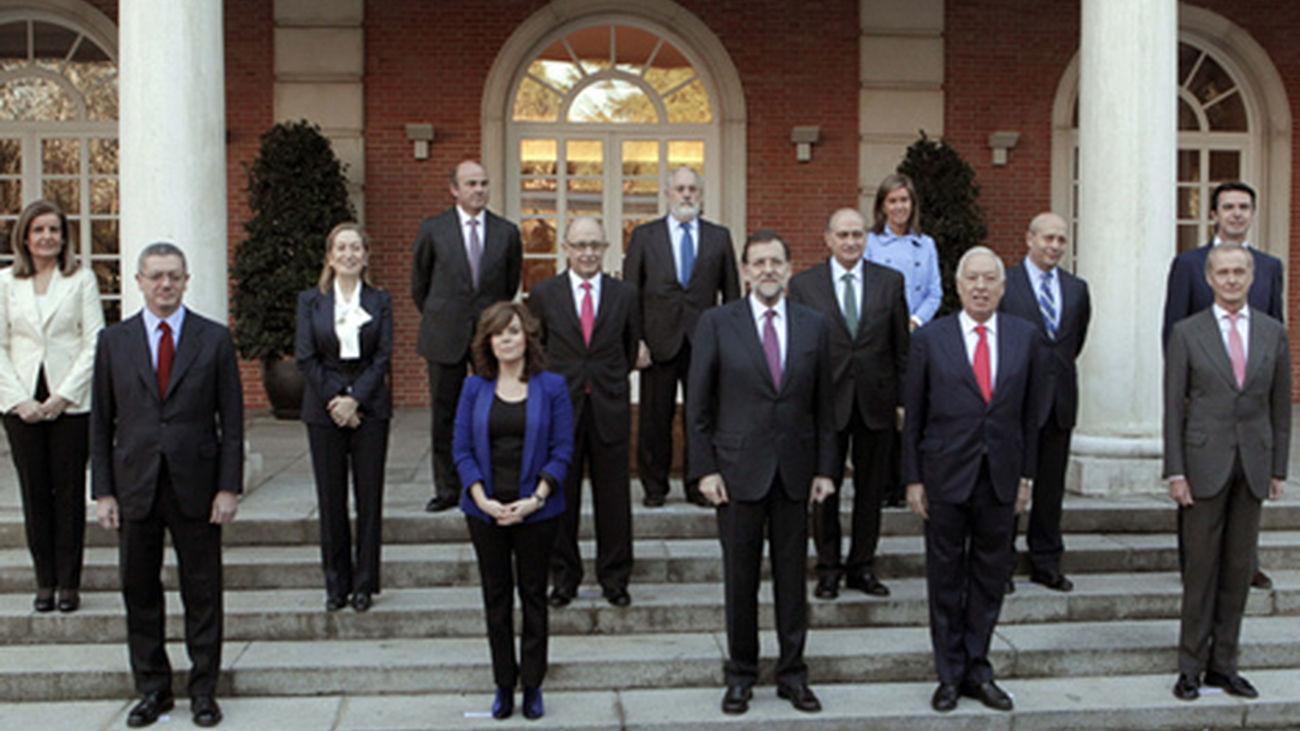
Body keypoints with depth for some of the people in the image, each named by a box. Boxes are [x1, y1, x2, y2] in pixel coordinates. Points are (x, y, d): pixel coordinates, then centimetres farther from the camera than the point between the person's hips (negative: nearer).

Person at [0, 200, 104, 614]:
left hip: (71, 402, -2)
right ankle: (45, 581, 13)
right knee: (34, 491, 5)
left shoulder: (81, 279, 3)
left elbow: (94, 343, -2)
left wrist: (64, 395, -10)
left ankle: (69, 582, 9)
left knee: (69, 490, 1)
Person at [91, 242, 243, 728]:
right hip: (135, 487, 2)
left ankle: (204, 691, 18)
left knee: (202, 592, 5)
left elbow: (231, 420, 0)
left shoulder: (215, 339, 2)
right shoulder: (114, 342, 6)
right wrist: (102, 491, 0)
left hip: (196, 487, -1)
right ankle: (152, 689, 24)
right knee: (140, 592, 9)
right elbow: (101, 423, 6)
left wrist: (229, 487, -6)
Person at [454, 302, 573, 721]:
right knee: (496, 598, 9)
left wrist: (535, 498, -14)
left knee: (533, 595, 7)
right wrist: (483, 499, -11)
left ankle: (532, 686, 19)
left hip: (535, 510, -1)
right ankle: (504, 686, 21)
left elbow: (562, 450, -4)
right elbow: (462, 448, 1)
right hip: (486, 510, 2)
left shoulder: (551, 387, -2)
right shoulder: (475, 388, 3)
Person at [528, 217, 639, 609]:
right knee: (561, 498, 7)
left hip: (610, 410, 1)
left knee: (613, 498, 6)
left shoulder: (625, 294, 5)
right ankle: (564, 577, 21)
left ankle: (614, 577, 20)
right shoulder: (543, 294, 2)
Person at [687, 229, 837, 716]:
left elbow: (824, 404, 8)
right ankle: (741, 674, 22)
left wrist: (824, 469, 3)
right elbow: (698, 404, -2)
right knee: (740, 578, 7)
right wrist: (705, 469, -7)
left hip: (795, 471, 2)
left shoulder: (814, 325, 5)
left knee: (792, 575, 9)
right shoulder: (717, 324, -2)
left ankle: (792, 674, 22)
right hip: (738, 470, -2)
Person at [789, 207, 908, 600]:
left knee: (871, 488, 9)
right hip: (825, 401, -1)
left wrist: (904, 400, 2)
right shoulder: (803, 284, 0)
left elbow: (901, 346, 6)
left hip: (876, 402, 2)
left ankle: (861, 567, 23)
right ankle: (828, 568, 19)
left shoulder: (890, 281, 4)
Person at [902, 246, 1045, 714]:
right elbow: (913, 415, 0)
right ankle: (950, 675, 19)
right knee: (945, 578, 6)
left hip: (1001, 478, 2)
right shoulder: (929, 339, -1)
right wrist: (913, 479, -3)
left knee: (990, 575, 9)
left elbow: (1030, 413, 8)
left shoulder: (1027, 339, 5)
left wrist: (1026, 474, 5)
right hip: (945, 476, -2)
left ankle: (976, 670, 23)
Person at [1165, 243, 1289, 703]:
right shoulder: (1187, 334, 0)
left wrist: (1278, 469, 7)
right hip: (1205, 464, -3)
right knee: (1201, 566, 1)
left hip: (1254, 466, 3)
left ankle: (1223, 665, 18)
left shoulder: (1273, 334, 8)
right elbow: (1173, 407, -1)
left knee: (1239, 567, 7)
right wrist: (1175, 471, -7)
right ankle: (1191, 666, 11)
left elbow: (1280, 406, 11)